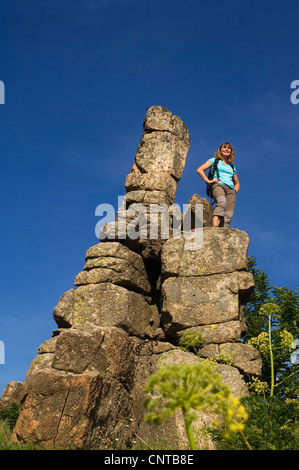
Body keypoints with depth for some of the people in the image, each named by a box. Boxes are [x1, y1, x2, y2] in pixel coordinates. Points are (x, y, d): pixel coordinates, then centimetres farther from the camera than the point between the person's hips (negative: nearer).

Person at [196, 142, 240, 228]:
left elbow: (237, 183, 41)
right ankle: (215, 227, -58)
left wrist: (235, 190, 18)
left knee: (228, 216, -20)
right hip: (218, 185, -5)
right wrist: (208, 181, -3)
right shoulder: (214, 161, 21)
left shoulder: (232, 167, 33)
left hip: (231, 189, 5)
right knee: (222, 202, -40)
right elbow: (199, 170, 10)